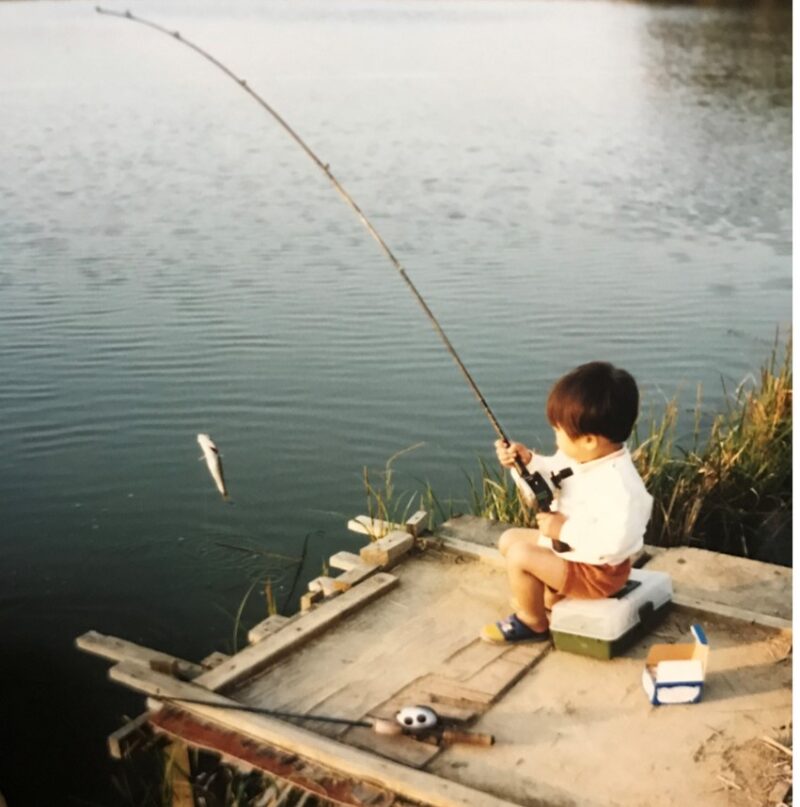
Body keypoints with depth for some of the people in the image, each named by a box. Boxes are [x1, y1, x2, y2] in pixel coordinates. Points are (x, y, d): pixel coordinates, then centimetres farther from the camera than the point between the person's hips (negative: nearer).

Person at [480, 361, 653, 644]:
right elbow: (547, 490, 9)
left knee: (520, 556, -21)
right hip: (566, 547, 10)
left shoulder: (620, 485, -35)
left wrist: (565, 529, -33)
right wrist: (528, 463, -9)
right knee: (510, 539, 14)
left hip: (597, 571, -10)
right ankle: (550, 594, 17)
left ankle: (533, 622, 2)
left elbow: (614, 542, -40)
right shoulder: (577, 457, -6)